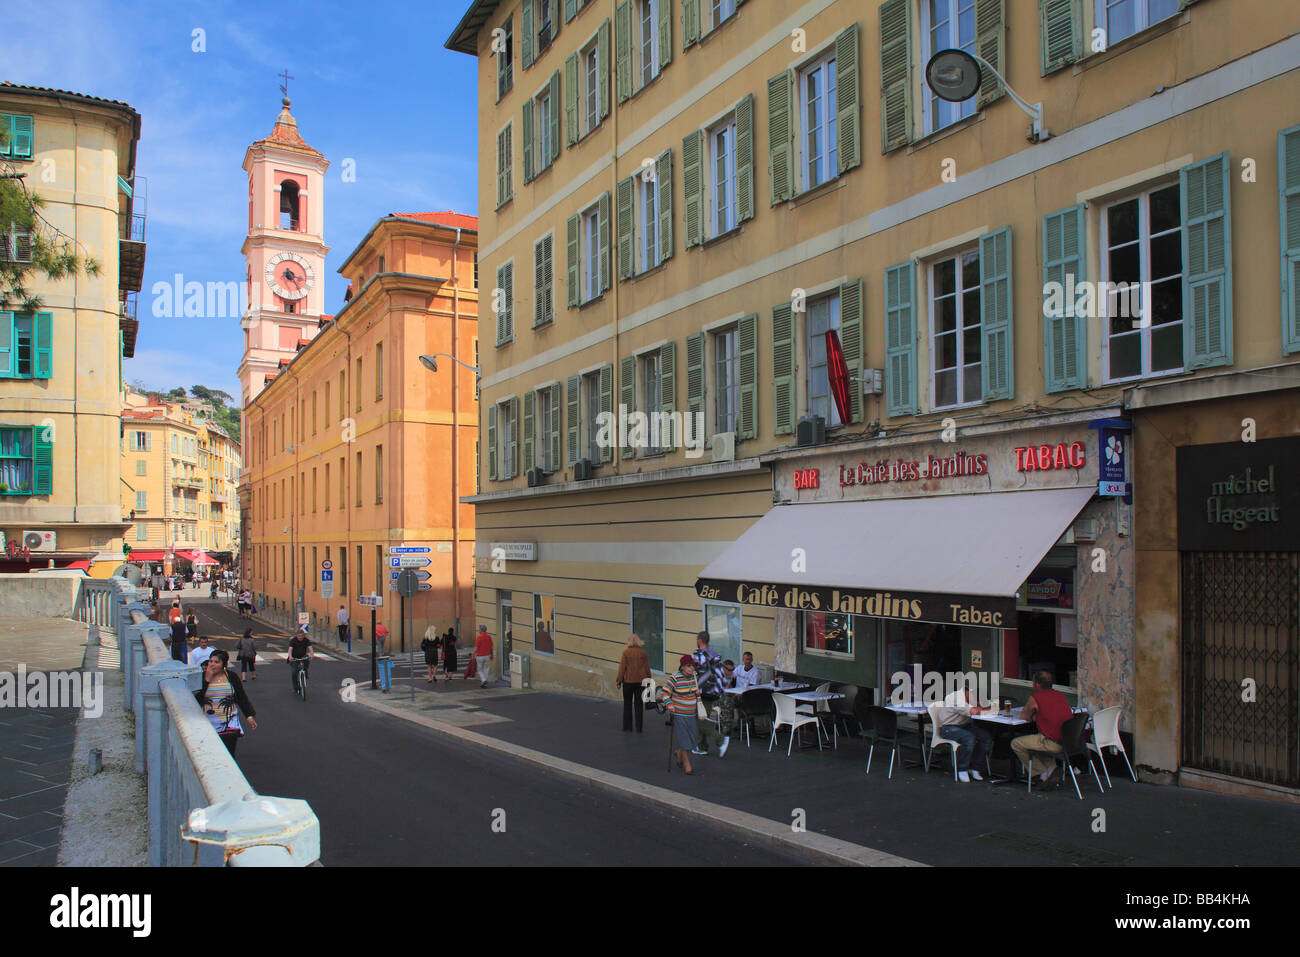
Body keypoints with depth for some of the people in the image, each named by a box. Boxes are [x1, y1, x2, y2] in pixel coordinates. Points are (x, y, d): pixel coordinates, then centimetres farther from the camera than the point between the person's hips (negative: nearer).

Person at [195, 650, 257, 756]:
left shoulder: (232, 677, 4)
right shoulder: (202, 677, 1)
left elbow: (242, 698, 11)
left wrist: (250, 716, 9)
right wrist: (207, 680, -15)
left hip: (229, 724, 0)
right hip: (208, 724, 0)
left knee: (228, 757, -6)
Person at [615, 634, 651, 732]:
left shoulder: (626, 652, -9)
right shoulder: (643, 653, 0)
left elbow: (622, 668, -8)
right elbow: (647, 668, 4)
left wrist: (619, 681, 0)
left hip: (628, 681, -2)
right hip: (641, 681, 2)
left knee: (627, 703, 9)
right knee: (639, 703, 9)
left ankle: (627, 726, 11)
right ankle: (639, 727, 9)